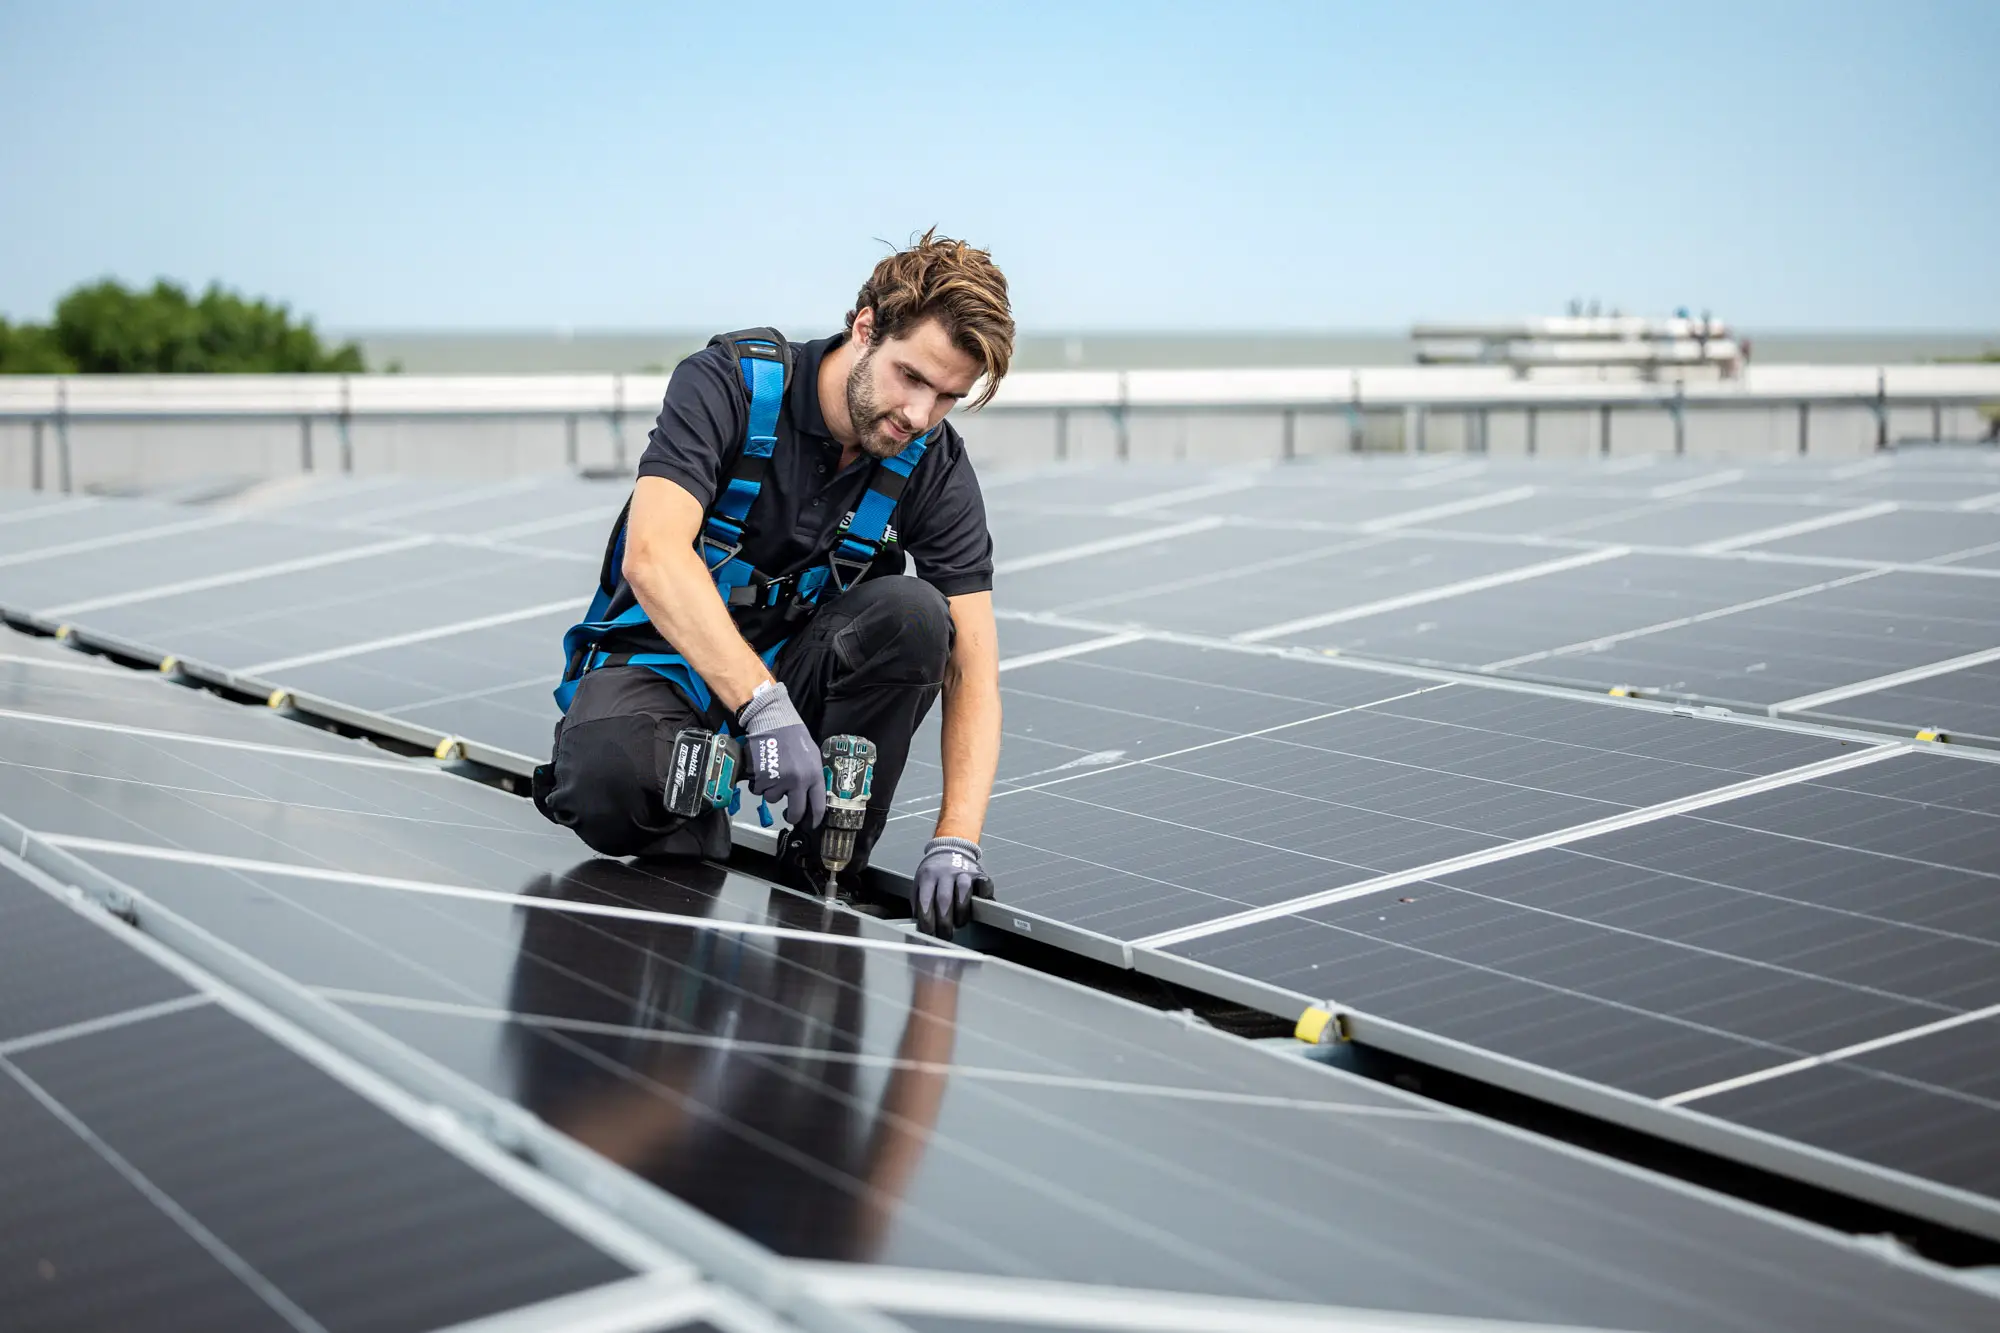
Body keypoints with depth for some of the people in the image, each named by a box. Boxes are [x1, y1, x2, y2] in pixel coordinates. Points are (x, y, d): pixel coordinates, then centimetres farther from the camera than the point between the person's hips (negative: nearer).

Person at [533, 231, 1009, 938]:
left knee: (912, 614, -28)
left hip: (794, 668, 4)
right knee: (609, 781, -38)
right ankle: (694, 815, -2)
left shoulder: (934, 468, -9)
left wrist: (956, 838, -26)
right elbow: (653, 556, -33)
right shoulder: (729, 383, -19)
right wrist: (764, 706, -44)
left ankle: (826, 865, -14)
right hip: (660, 659, -3)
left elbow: (972, 667, -12)